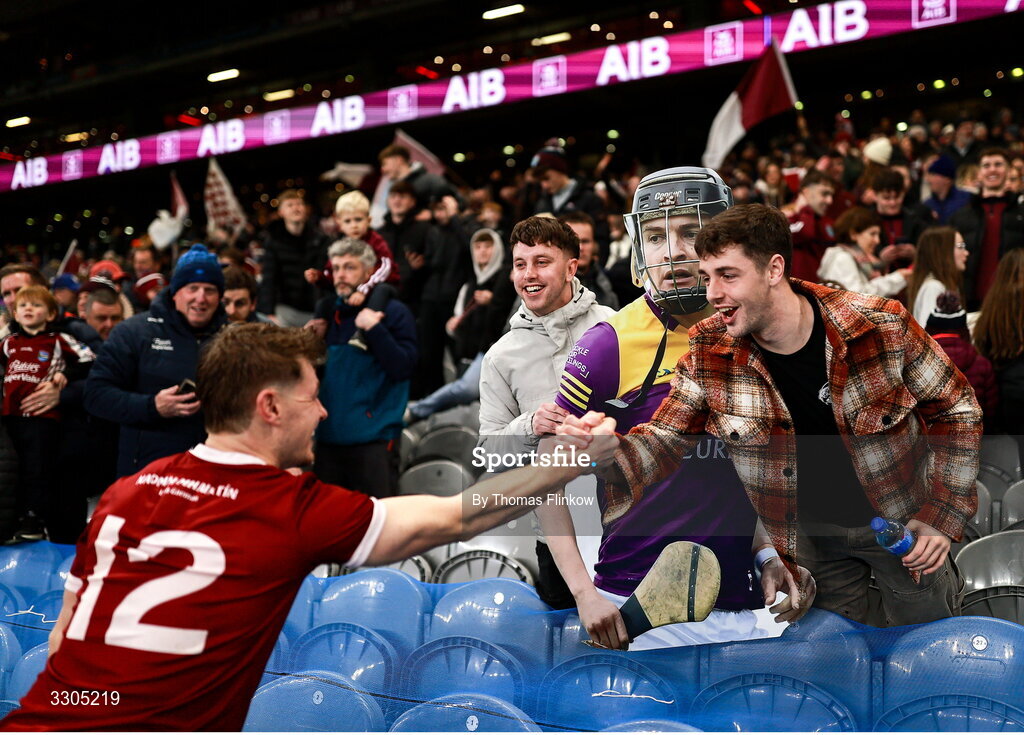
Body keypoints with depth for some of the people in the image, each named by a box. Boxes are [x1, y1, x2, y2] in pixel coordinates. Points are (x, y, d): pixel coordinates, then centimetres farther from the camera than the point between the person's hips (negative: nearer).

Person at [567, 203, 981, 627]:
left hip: (899, 524, -1)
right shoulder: (709, 354, -14)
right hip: (810, 536, 2)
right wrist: (605, 457, -33)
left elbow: (955, 408, -8)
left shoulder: (883, 327, -21)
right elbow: (663, 440, -11)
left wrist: (942, 516, -12)